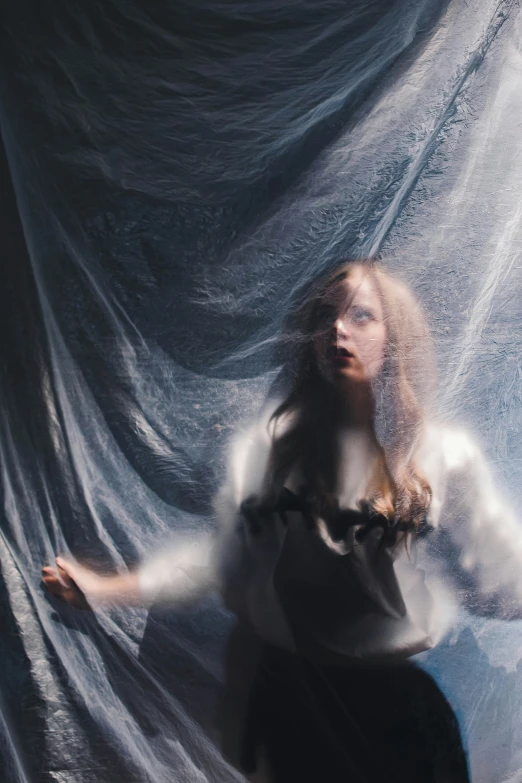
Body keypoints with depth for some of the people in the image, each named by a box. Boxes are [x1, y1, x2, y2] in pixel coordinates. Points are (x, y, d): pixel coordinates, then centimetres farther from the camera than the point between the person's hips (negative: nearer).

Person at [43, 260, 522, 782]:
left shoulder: (443, 455, -7)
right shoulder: (277, 440, -4)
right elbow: (225, 550, -3)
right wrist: (109, 588, -8)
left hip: (397, 694, -1)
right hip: (287, 685, 1)